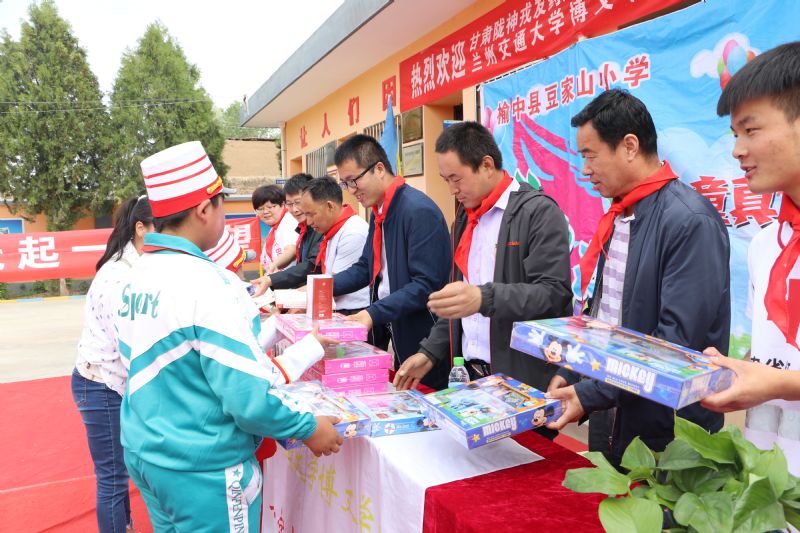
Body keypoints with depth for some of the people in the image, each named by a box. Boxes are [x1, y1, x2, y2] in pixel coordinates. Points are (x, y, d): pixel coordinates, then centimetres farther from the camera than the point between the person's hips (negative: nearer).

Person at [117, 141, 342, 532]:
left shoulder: (136, 277, 1)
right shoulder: (208, 285, -25)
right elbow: (247, 398, -26)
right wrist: (308, 429, -11)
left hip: (143, 455, 8)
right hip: (203, 470, -8)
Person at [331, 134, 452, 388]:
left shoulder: (419, 211, -19)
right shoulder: (380, 212, 9)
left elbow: (427, 284, -23)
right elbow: (366, 267, 15)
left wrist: (375, 314, -26)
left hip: (422, 339, -8)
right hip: (392, 332, 8)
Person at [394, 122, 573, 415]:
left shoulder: (538, 212, -11)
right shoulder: (465, 217, 12)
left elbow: (554, 292, -19)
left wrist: (485, 298, -31)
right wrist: (430, 352, 10)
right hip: (473, 373, 6)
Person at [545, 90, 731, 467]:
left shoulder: (692, 222, -19)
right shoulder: (616, 218, 7)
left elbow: (679, 339, -23)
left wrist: (591, 395, -21)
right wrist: (569, 375, 5)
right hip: (608, 417, 8)